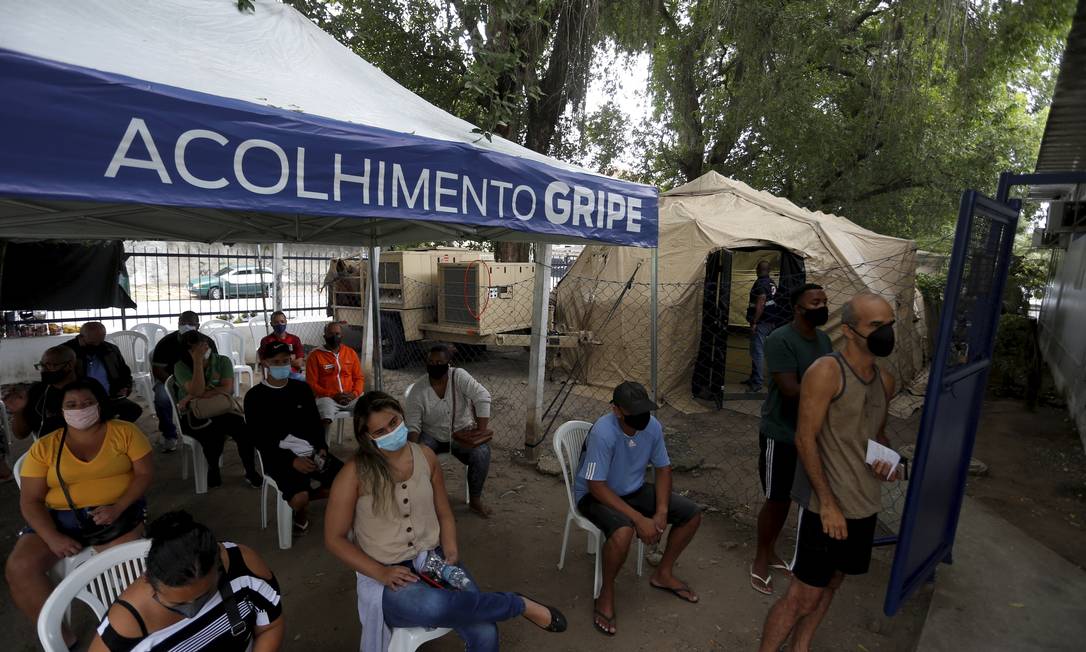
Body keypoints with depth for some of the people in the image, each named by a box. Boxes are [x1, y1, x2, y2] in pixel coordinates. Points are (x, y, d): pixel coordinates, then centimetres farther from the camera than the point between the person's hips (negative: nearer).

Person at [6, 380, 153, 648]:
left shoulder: (124, 431, 1)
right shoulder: (44, 447, 5)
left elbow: (145, 473, -3)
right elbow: (30, 500, 3)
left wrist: (118, 507, -19)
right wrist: (52, 537, -14)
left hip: (119, 513, -3)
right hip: (60, 519, 3)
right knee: (18, 568, -20)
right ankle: (60, 637, -2)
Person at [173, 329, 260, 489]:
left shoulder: (223, 361, 2)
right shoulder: (181, 366, -3)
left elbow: (227, 389, -11)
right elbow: (197, 391, -18)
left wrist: (195, 397, -17)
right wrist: (197, 361, -20)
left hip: (221, 411, 2)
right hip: (195, 416, -2)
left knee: (244, 427, -28)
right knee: (213, 434, -34)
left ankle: (251, 472, -7)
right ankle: (213, 469, -3)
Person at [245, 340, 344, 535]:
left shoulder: (302, 388, 9)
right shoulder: (254, 396, -2)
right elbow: (259, 439, -7)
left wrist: (322, 448, -6)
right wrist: (291, 460, -17)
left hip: (311, 451, 4)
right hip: (280, 457, -4)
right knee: (299, 498, -28)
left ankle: (304, 497, 12)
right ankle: (300, 511, 10)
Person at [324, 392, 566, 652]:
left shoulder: (425, 456, 0)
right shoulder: (354, 473, -12)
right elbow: (334, 539, -6)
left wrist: (451, 554, -8)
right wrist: (381, 573, -16)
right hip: (387, 576, -3)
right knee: (435, 606, -38)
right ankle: (520, 604, -15)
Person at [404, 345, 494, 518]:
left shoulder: (459, 376, -17)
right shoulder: (418, 390, -13)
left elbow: (483, 398, -24)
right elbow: (412, 426, -10)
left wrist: (482, 431, -29)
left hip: (462, 433, 0)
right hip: (431, 435, 1)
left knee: (482, 453, -27)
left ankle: (475, 500, -6)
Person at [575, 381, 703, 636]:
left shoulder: (652, 426, -14)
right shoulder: (603, 433, -33)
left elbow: (663, 469, 0)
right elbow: (597, 486, -29)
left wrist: (661, 512, -13)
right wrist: (639, 519, -29)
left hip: (635, 490, 7)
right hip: (595, 495, -6)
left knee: (692, 514, -1)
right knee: (623, 532, -36)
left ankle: (663, 573, 20)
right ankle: (606, 593, -7)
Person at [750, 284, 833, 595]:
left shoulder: (824, 340, 6)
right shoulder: (780, 340, -20)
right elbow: (791, 391, -26)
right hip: (780, 434, -7)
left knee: (788, 497, 19)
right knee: (776, 499, 4)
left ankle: (771, 551, 37)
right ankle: (760, 560, 23)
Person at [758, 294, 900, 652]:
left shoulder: (885, 381, 6)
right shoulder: (826, 371, -18)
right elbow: (805, 439, -18)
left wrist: (887, 456, -3)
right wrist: (828, 503, -18)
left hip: (865, 504, 8)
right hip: (827, 505, -8)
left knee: (832, 582, 20)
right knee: (803, 595, 0)